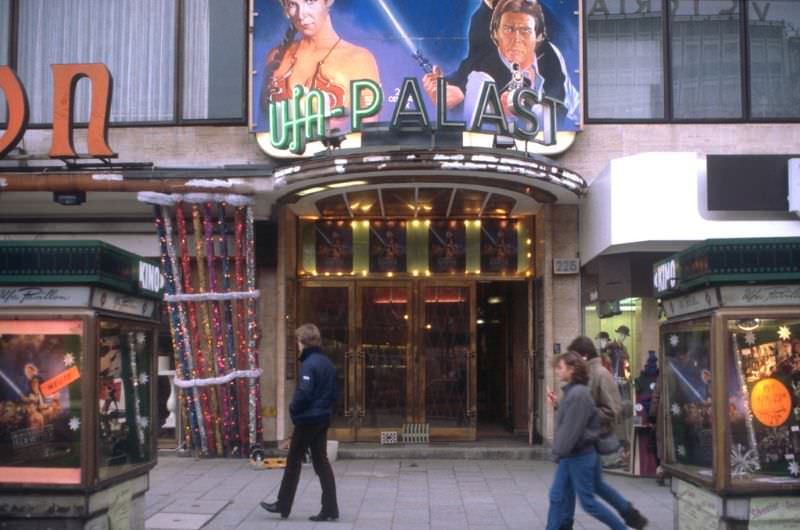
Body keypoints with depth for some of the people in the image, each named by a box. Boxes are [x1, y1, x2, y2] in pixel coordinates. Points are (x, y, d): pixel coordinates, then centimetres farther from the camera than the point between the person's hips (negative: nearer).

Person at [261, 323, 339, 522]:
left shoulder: (309, 363, -16)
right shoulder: (327, 362, 10)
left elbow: (303, 392, -23)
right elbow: (333, 393, 14)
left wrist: (293, 409, -8)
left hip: (307, 419, -8)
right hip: (322, 419, 8)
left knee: (293, 461, 5)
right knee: (321, 462, 9)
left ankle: (283, 505, 15)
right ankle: (330, 509, 6)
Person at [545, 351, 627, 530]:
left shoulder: (579, 394, -21)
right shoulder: (571, 391, 8)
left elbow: (572, 428, -23)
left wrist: (559, 452, -15)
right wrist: (557, 405, 5)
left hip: (580, 456, -9)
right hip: (569, 455, 9)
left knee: (587, 502, 3)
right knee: (557, 497, 10)